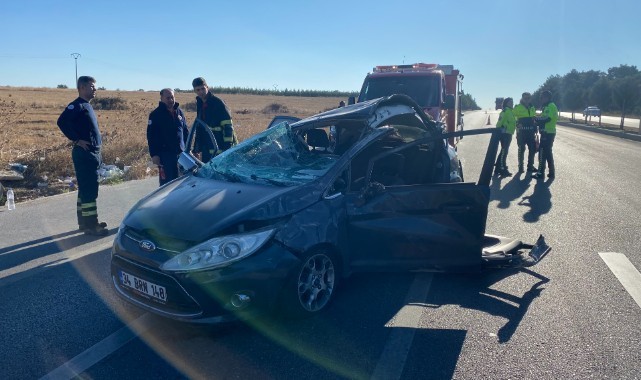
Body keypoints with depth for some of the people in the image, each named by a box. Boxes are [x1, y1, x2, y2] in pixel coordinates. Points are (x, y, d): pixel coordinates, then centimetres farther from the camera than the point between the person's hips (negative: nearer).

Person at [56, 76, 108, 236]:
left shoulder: (87, 106, 18)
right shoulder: (77, 105, -11)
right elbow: (62, 122, -25)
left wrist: (97, 152, 18)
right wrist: (77, 140, -20)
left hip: (92, 154, 10)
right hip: (84, 154, -10)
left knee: (86, 188, 14)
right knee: (89, 189, -8)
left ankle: (84, 221, 23)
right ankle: (91, 225, -5)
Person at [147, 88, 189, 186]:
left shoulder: (179, 112, 13)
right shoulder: (155, 115, -2)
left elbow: (186, 131, 18)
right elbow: (151, 136, -6)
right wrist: (154, 154, -12)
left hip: (181, 153, 5)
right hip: (165, 155, -5)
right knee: (167, 182, -5)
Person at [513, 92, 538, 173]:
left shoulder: (532, 108, 14)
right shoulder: (518, 107, -4)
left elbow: (534, 119, 22)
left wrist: (535, 129, 20)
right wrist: (517, 124, -21)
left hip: (530, 132, 5)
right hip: (521, 132, -5)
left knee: (533, 149, 6)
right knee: (521, 149, -1)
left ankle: (530, 166, 17)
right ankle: (520, 166, 8)